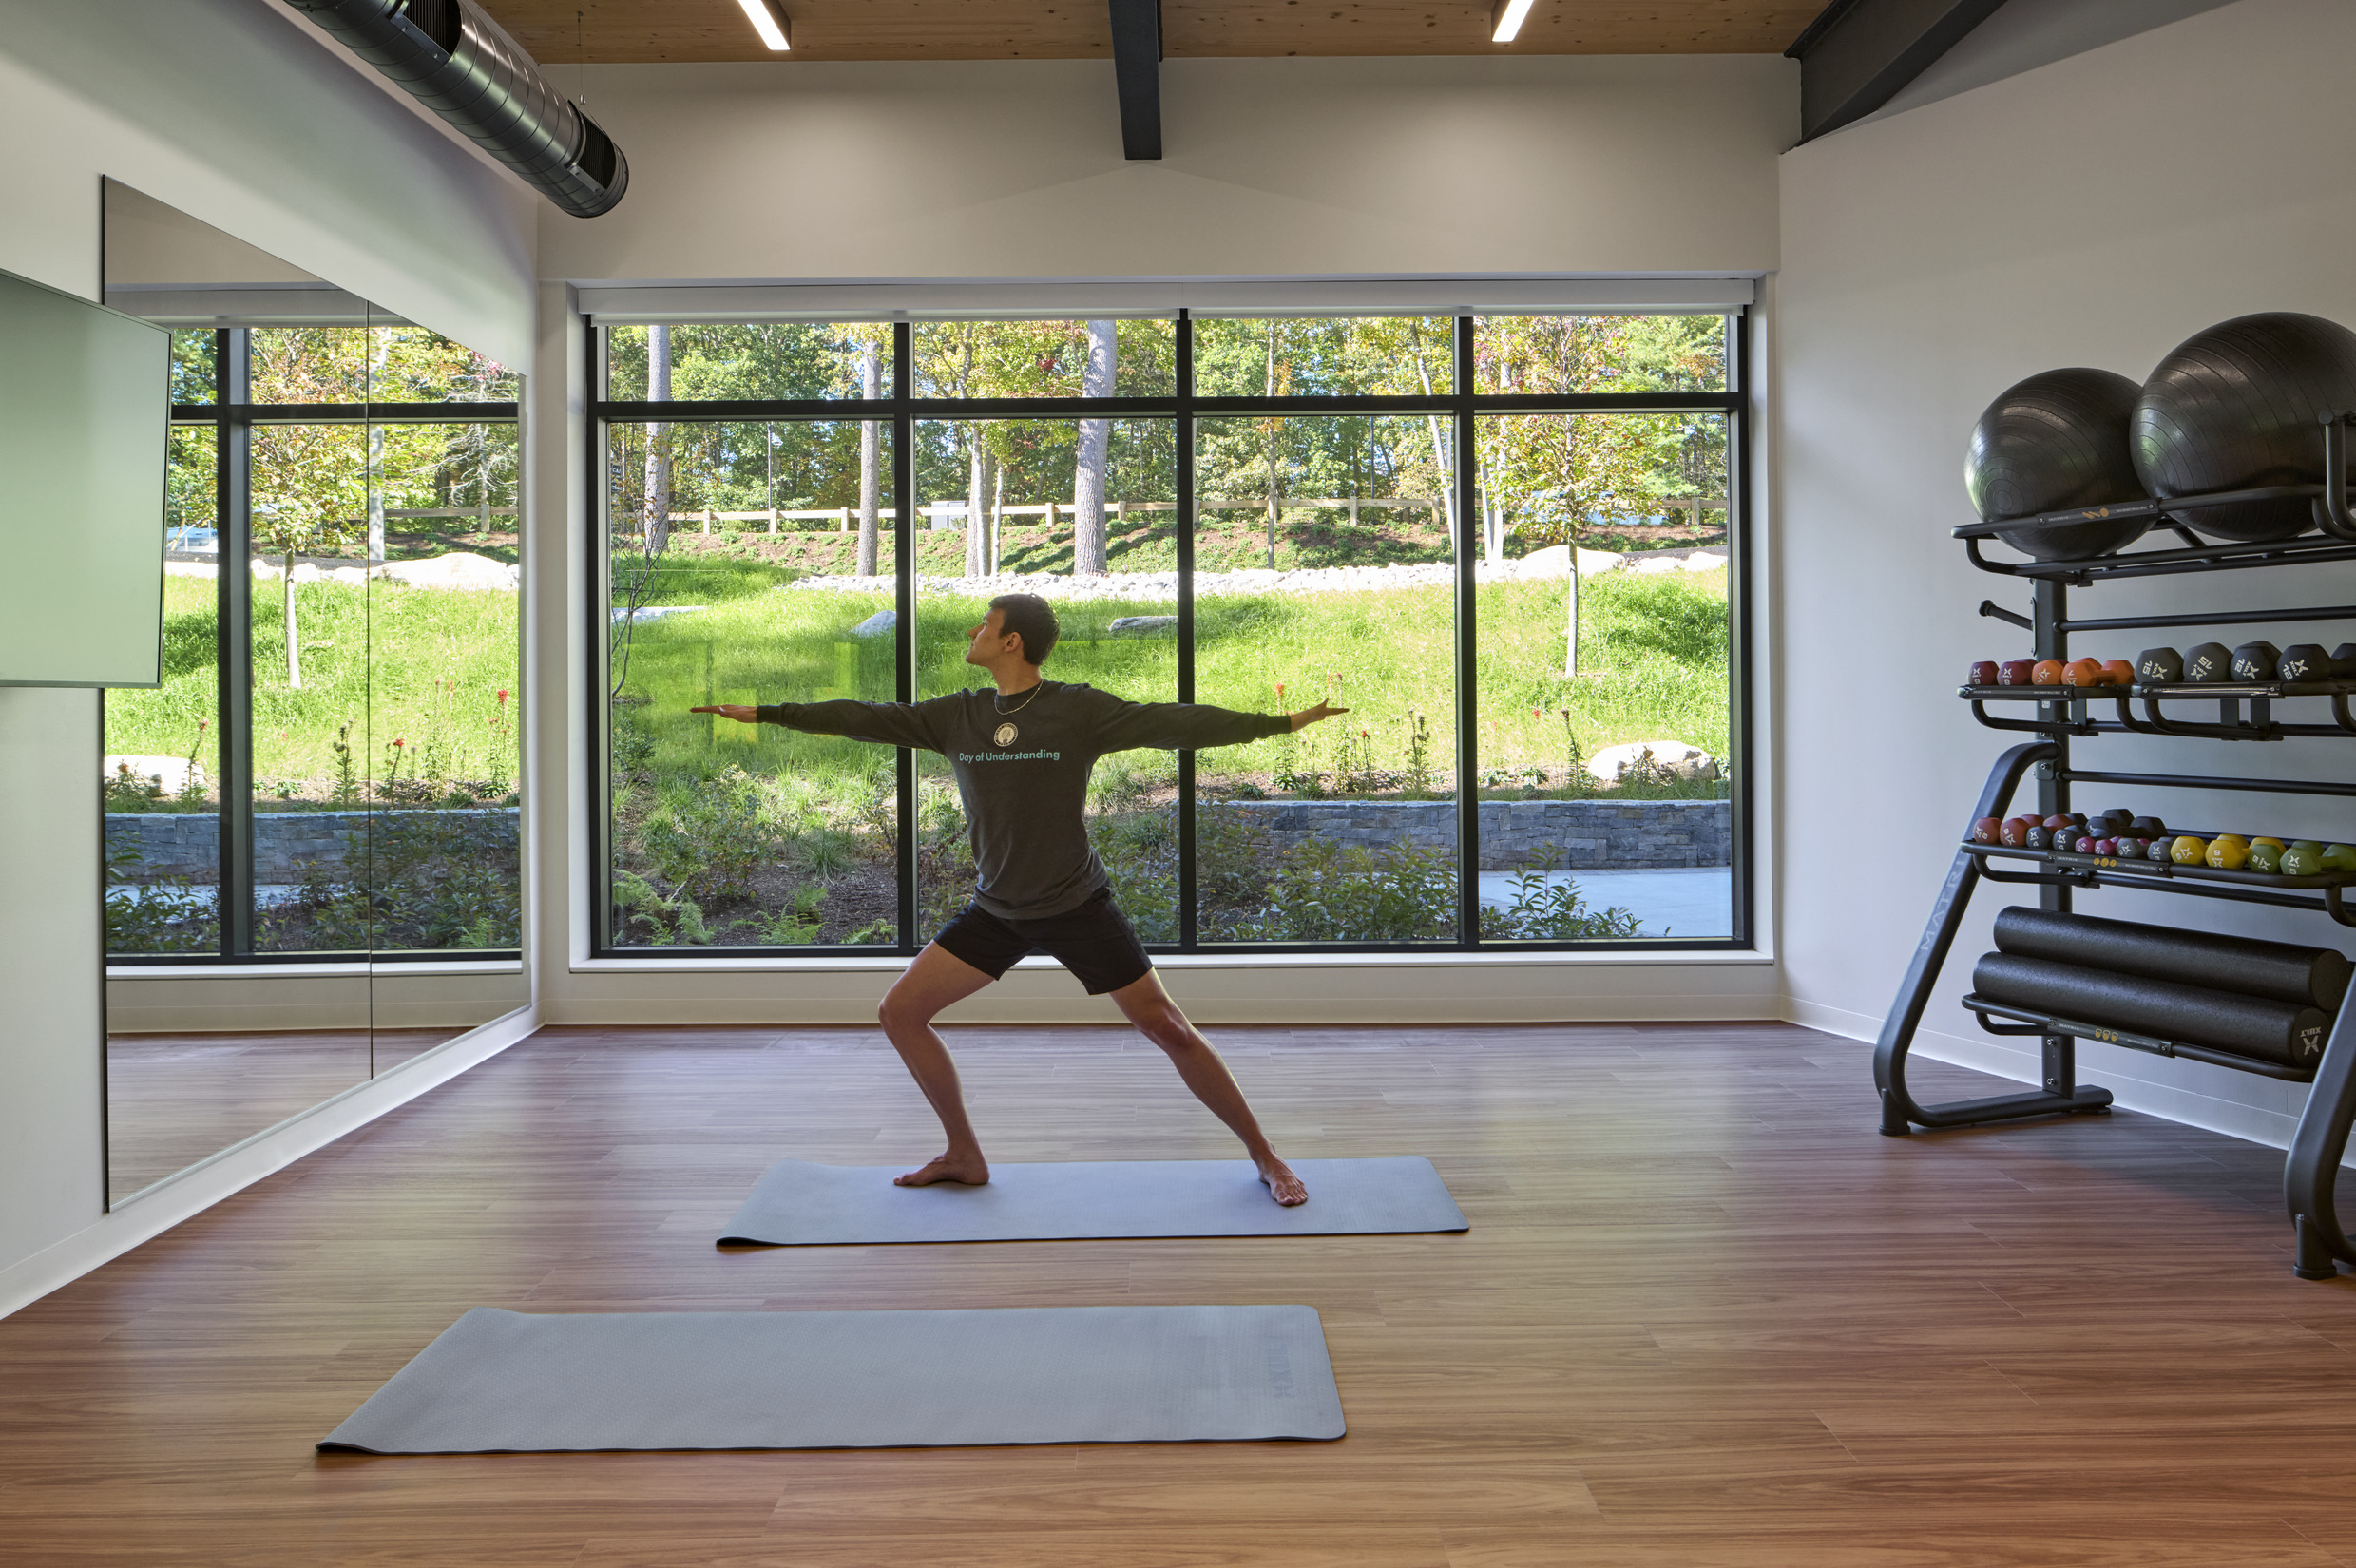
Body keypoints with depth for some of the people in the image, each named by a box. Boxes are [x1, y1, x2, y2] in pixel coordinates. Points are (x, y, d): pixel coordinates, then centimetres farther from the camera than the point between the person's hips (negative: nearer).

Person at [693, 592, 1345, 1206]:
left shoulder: (1078, 709, -12)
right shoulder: (956, 716, 1)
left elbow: (1174, 723, -16)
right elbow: (862, 718, 5)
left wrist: (1283, 721, -21)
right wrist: (760, 713, 7)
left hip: (1077, 906, -5)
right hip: (995, 913, 5)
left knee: (1169, 1030, -6)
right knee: (900, 1012, 0)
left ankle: (1264, 1157, 11)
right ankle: (965, 1157, 16)